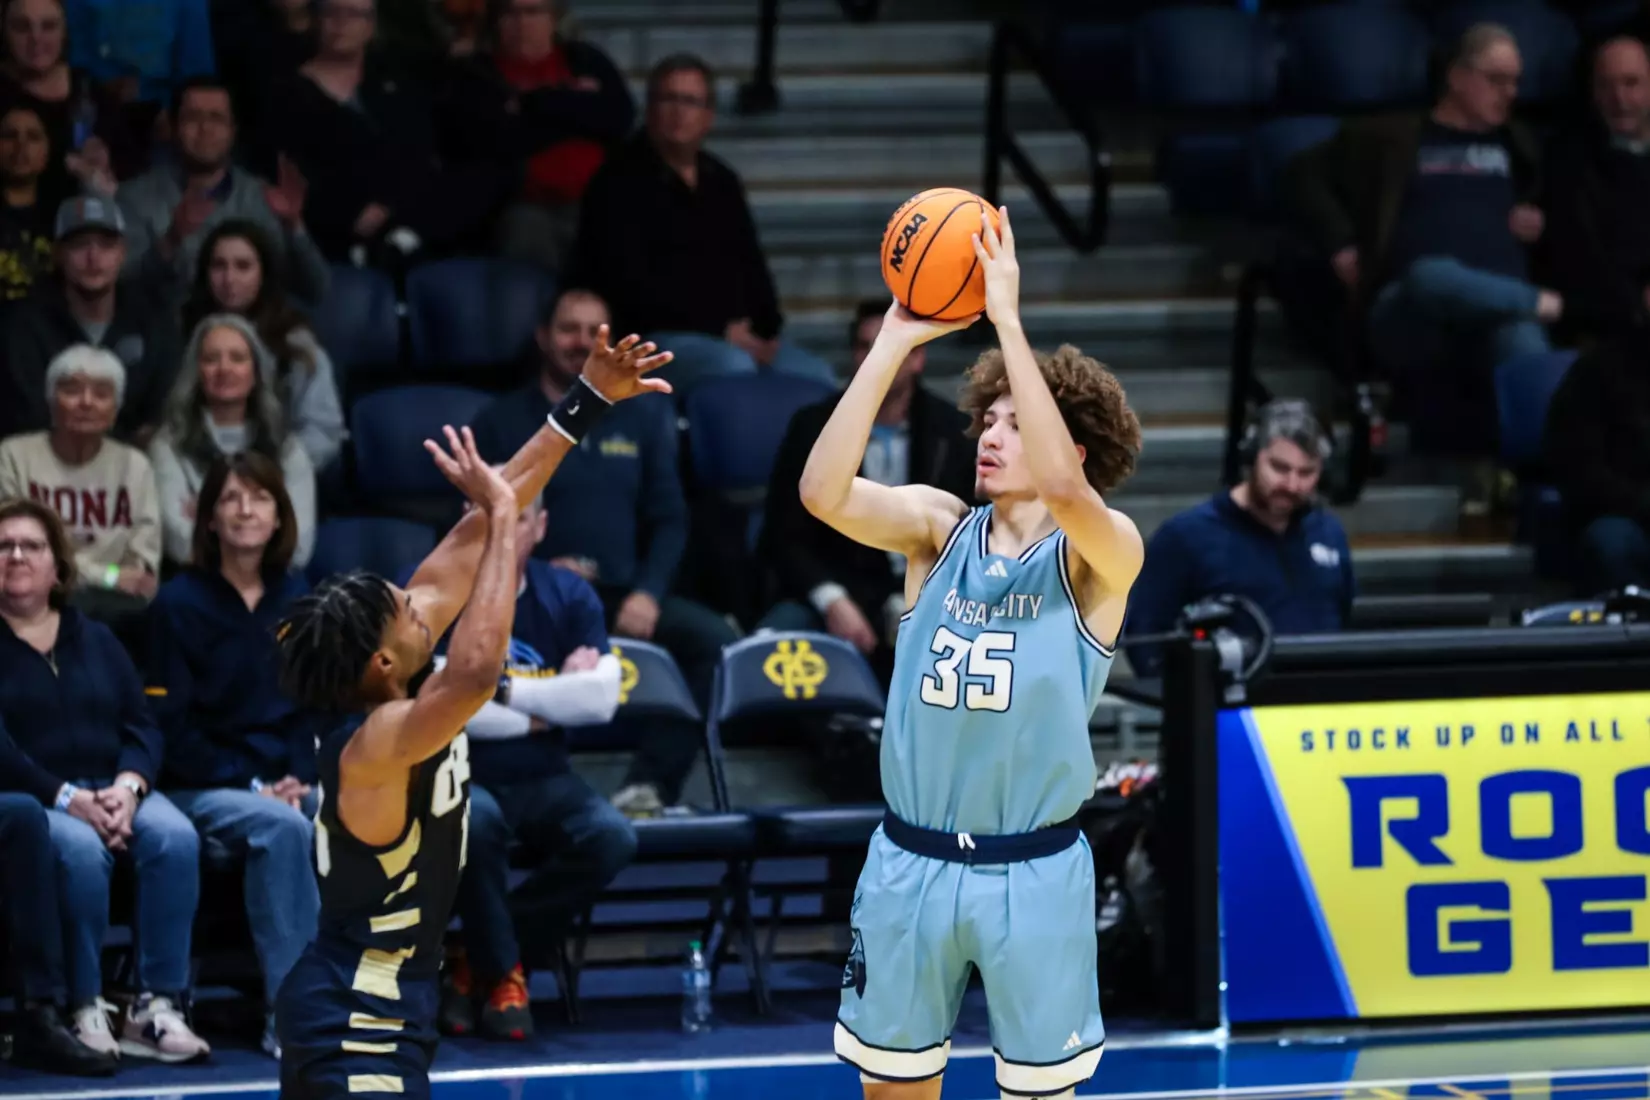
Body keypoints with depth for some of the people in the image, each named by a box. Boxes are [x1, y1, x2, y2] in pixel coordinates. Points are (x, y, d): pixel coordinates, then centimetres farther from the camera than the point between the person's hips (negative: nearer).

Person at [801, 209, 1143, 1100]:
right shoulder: (939, 528, 2)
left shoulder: (1102, 555, -8)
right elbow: (824, 491, -16)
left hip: (1032, 871, -3)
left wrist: (1008, 318, -31)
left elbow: (1062, 486, -31)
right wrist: (896, 338, -20)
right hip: (910, 861, 3)